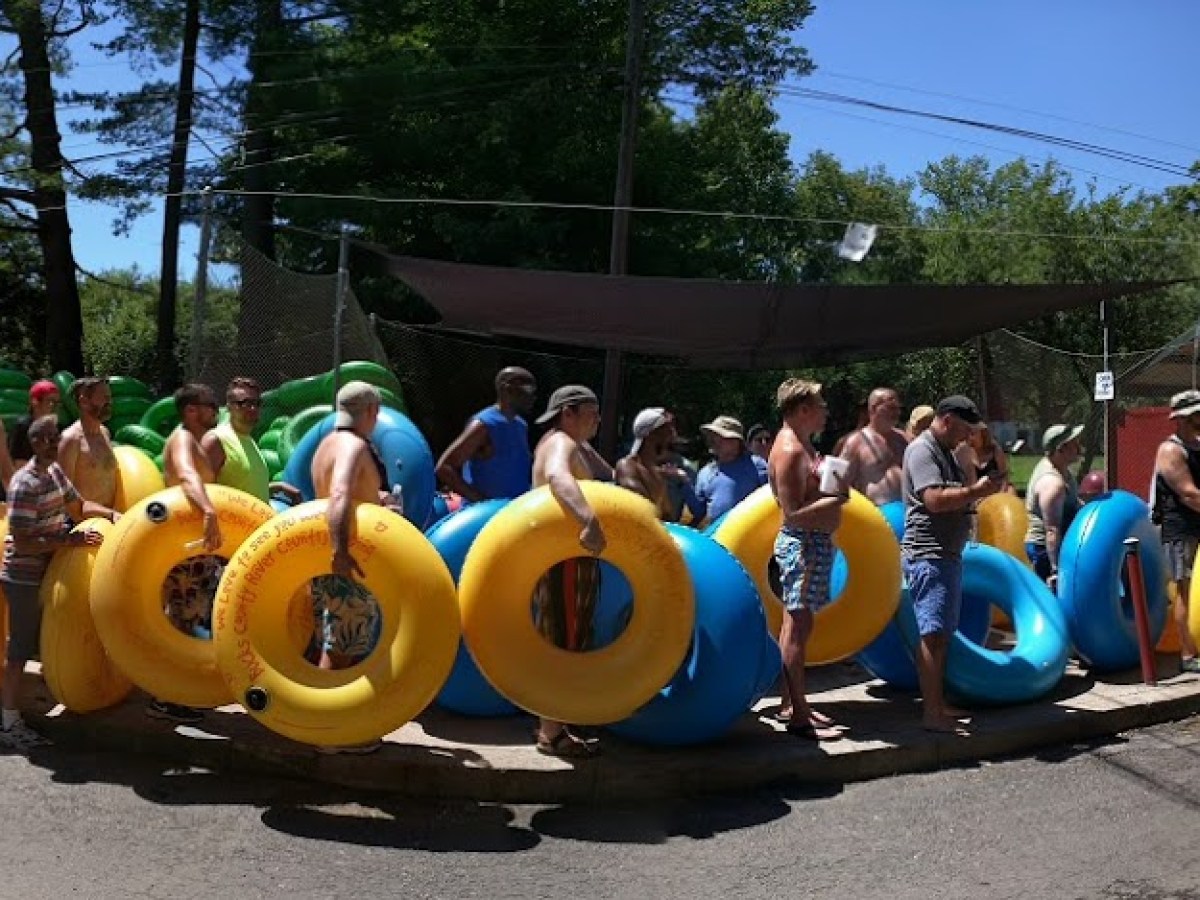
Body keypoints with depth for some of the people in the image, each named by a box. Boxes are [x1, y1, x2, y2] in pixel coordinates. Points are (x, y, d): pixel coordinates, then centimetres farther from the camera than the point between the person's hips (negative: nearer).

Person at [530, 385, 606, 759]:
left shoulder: (562, 444, 19)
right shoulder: (562, 444, -15)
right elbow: (558, 477, -39)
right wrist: (591, 521, -52)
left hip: (563, 557, 11)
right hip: (565, 559, -11)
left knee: (559, 644, 16)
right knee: (563, 644, -6)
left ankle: (552, 723, 24)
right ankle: (552, 734, -1)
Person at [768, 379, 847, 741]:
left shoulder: (801, 445, 14)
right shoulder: (789, 451, -18)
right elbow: (795, 514, -22)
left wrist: (834, 491, 7)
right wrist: (837, 498, -17)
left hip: (815, 543, 11)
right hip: (803, 544, -11)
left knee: (797, 625, 15)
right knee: (797, 627, -6)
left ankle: (792, 703, 24)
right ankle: (797, 716, -2)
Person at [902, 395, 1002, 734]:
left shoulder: (945, 452, 20)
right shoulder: (922, 450, -12)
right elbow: (935, 500, -23)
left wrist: (979, 488, 9)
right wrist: (975, 491, -14)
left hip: (947, 555, 10)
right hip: (928, 556, -10)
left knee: (940, 635, 13)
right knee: (933, 635, -10)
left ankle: (938, 704, 20)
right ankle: (931, 713, -8)